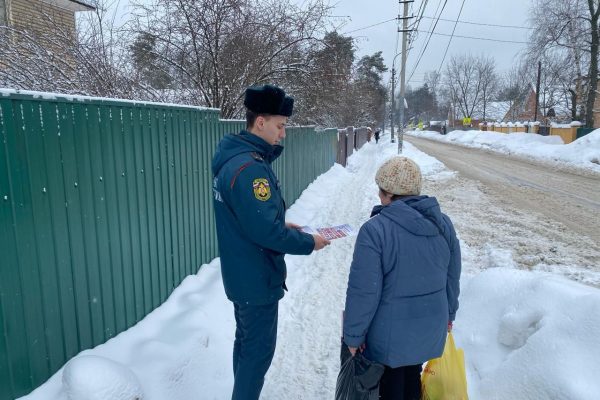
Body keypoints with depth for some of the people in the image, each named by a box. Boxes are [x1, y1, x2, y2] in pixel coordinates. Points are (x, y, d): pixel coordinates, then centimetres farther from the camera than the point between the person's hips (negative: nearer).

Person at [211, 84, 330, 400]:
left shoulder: (234, 157, 5)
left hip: (241, 273, 10)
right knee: (259, 350, 7)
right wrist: (308, 242, -15)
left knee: (246, 342, 23)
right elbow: (265, 231, -28)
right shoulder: (250, 167, -26)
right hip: (257, 278, -10)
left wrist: (282, 224, 8)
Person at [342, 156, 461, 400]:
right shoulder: (443, 223, -3)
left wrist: (354, 334, -8)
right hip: (430, 327, 6)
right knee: (412, 376, 26)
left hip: (390, 333, -5)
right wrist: (448, 313, 22)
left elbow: (363, 291, -21)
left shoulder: (374, 229, -23)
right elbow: (452, 276, 8)